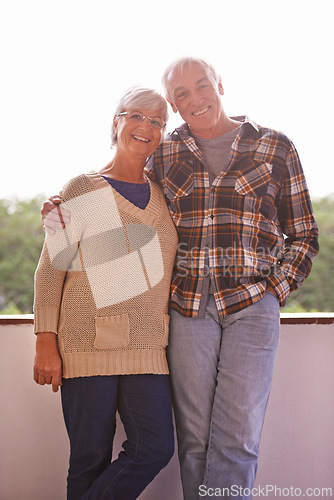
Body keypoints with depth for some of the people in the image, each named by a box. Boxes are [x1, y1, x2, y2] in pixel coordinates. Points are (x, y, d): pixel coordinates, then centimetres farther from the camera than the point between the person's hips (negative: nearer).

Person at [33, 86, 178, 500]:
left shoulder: (164, 195, 14)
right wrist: (46, 344, -7)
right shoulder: (83, 190, 1)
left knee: (155, 448, -8)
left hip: (146, 346, 4)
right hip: (88, 341, -4)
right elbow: (49, 270, 0)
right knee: (91, 457, -1)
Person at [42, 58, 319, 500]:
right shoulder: (164, 155, 11)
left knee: (236, 439, -6)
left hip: (252, 305, -1)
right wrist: (68, 214, 4)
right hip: (187, 306, 2)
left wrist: (275, 290, -1)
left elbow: (303, 235, 12)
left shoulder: (275, 148, 7)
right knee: (194, 439, 5)